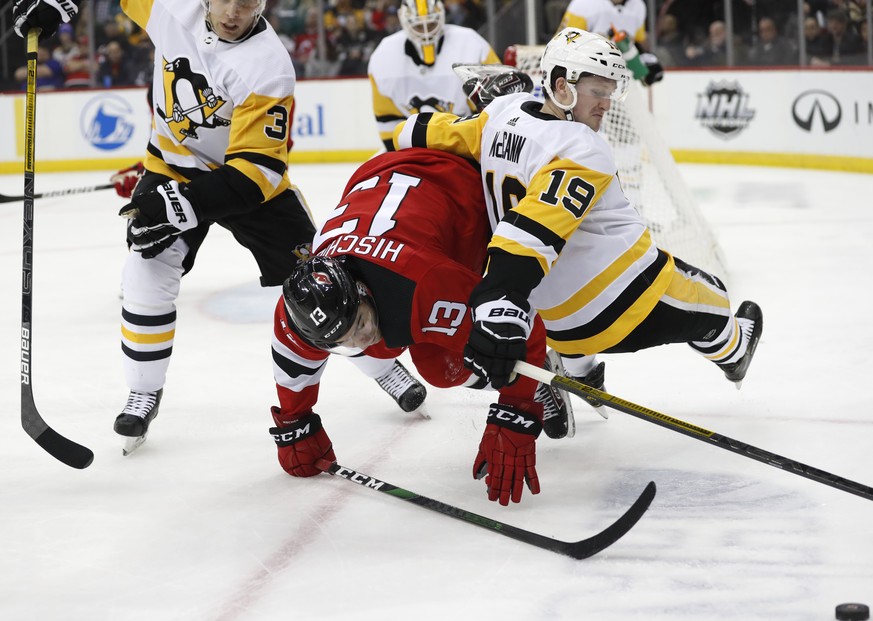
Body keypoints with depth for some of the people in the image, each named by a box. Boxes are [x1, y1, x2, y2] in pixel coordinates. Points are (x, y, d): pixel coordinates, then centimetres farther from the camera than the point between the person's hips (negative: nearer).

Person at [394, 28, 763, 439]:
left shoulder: (504, 111, -3)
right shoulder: (581, 149, -25)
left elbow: (426, 136, 6)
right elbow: (530, 233, -35)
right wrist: (499, 306, -42)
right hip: (633, 298, -6)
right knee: (706, 304, 25)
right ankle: (732, 350, 54)